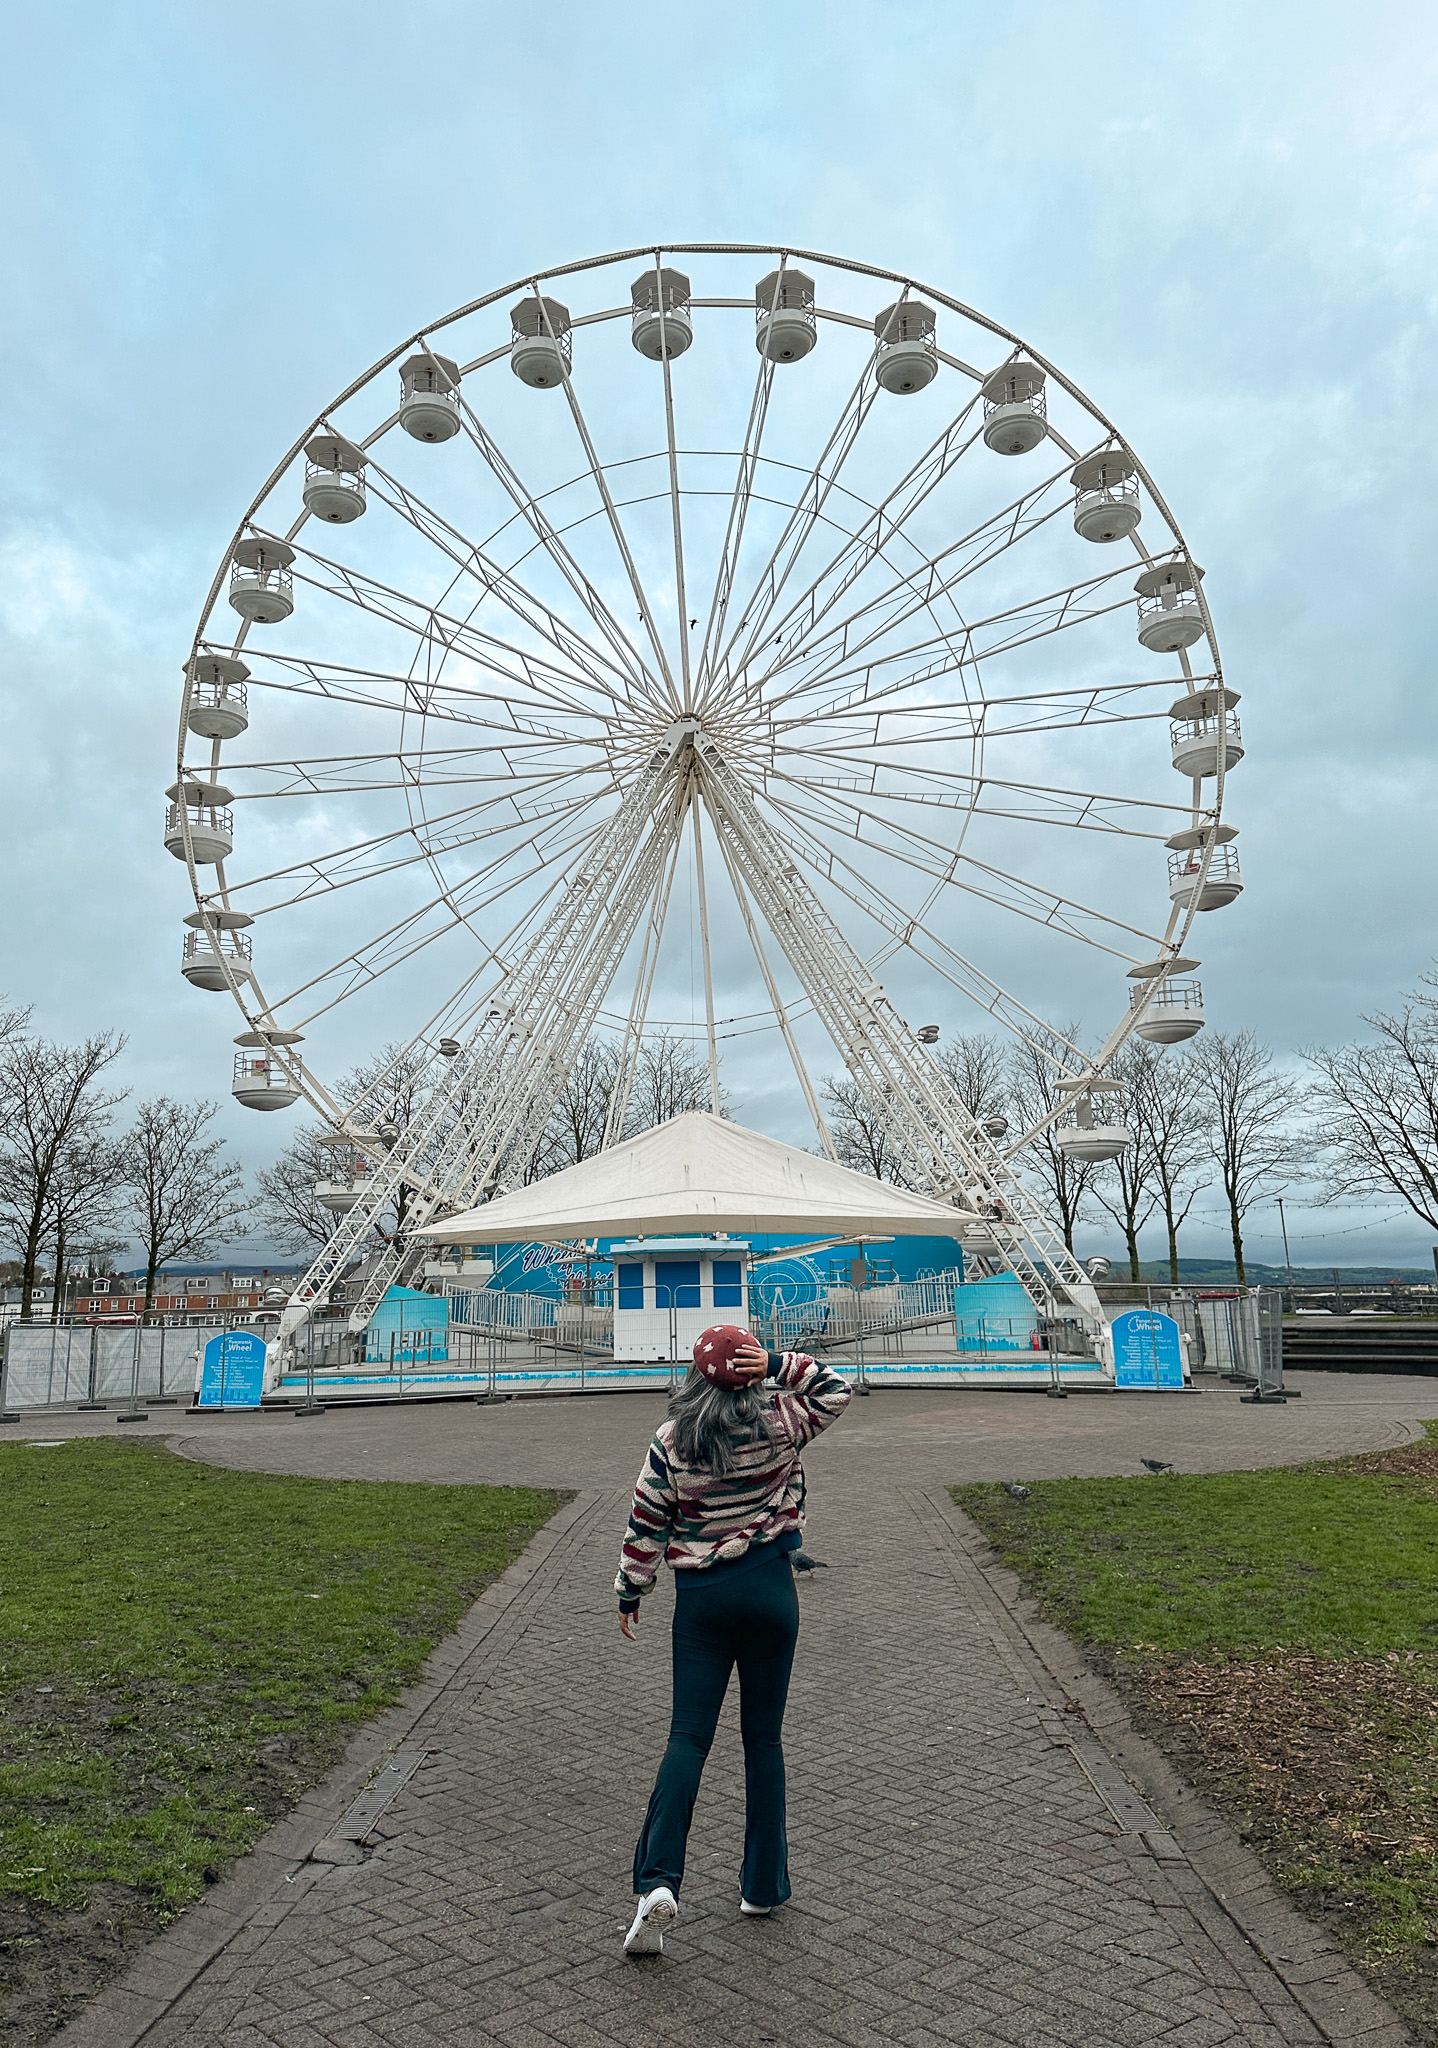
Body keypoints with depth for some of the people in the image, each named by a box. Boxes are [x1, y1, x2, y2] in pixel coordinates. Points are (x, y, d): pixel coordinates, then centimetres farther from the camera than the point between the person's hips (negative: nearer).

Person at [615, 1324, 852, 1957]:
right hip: (769, 1590, 1)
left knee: (688, 1737, 4)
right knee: (763, 1737, 12)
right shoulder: (777, 1423, -8)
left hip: (701, 1596, 0)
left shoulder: (671, 1441, -8)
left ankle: (658, 1882, -8)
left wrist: (629, 1594, 10)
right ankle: (763, 1886, 22)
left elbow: (646, 1525, -3)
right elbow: (835, 1390, 8)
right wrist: (778, 1365, -6)